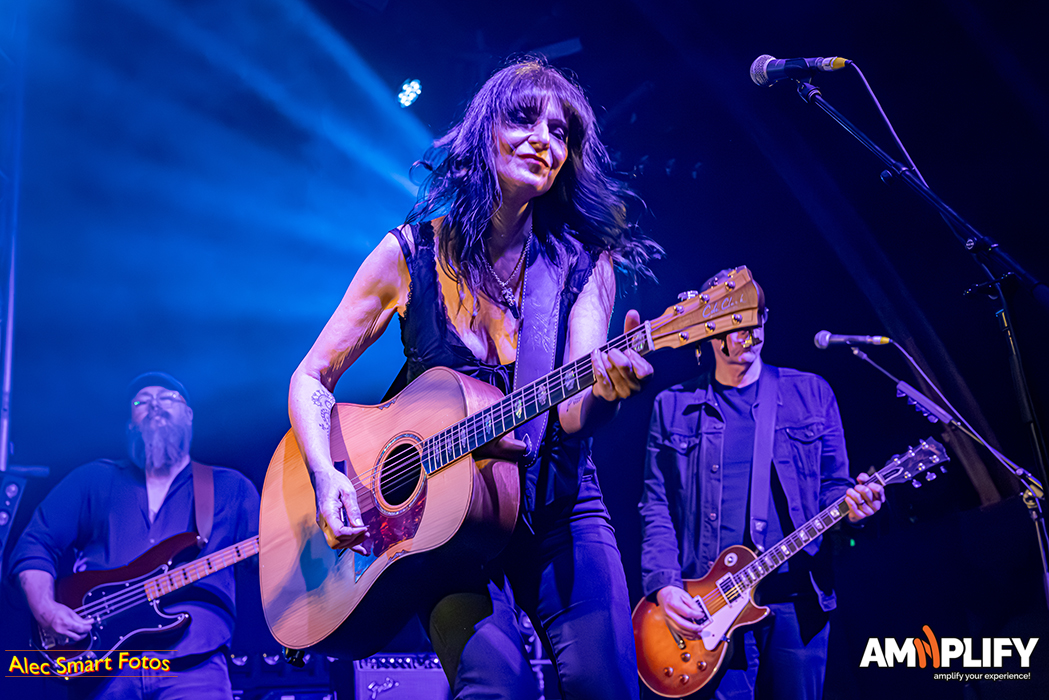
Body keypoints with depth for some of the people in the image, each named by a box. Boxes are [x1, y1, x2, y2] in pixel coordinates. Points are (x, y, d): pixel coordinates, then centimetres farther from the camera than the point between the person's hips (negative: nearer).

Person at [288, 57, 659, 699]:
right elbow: (312, 378, 4)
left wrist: (608, 387, -34)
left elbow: (573, 412, -11)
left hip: (558, 506, 1)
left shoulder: (585, 262, 1)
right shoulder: (411, 253, 0)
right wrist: (328, 476, -13)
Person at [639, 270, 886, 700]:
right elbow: (656, 507, 5)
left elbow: (831, 484, 12)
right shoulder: (674, 406, 9)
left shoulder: (810, 394, 12)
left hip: (797, 599, 1)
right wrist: (665, 585, -8)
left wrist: (850, 503, -12)